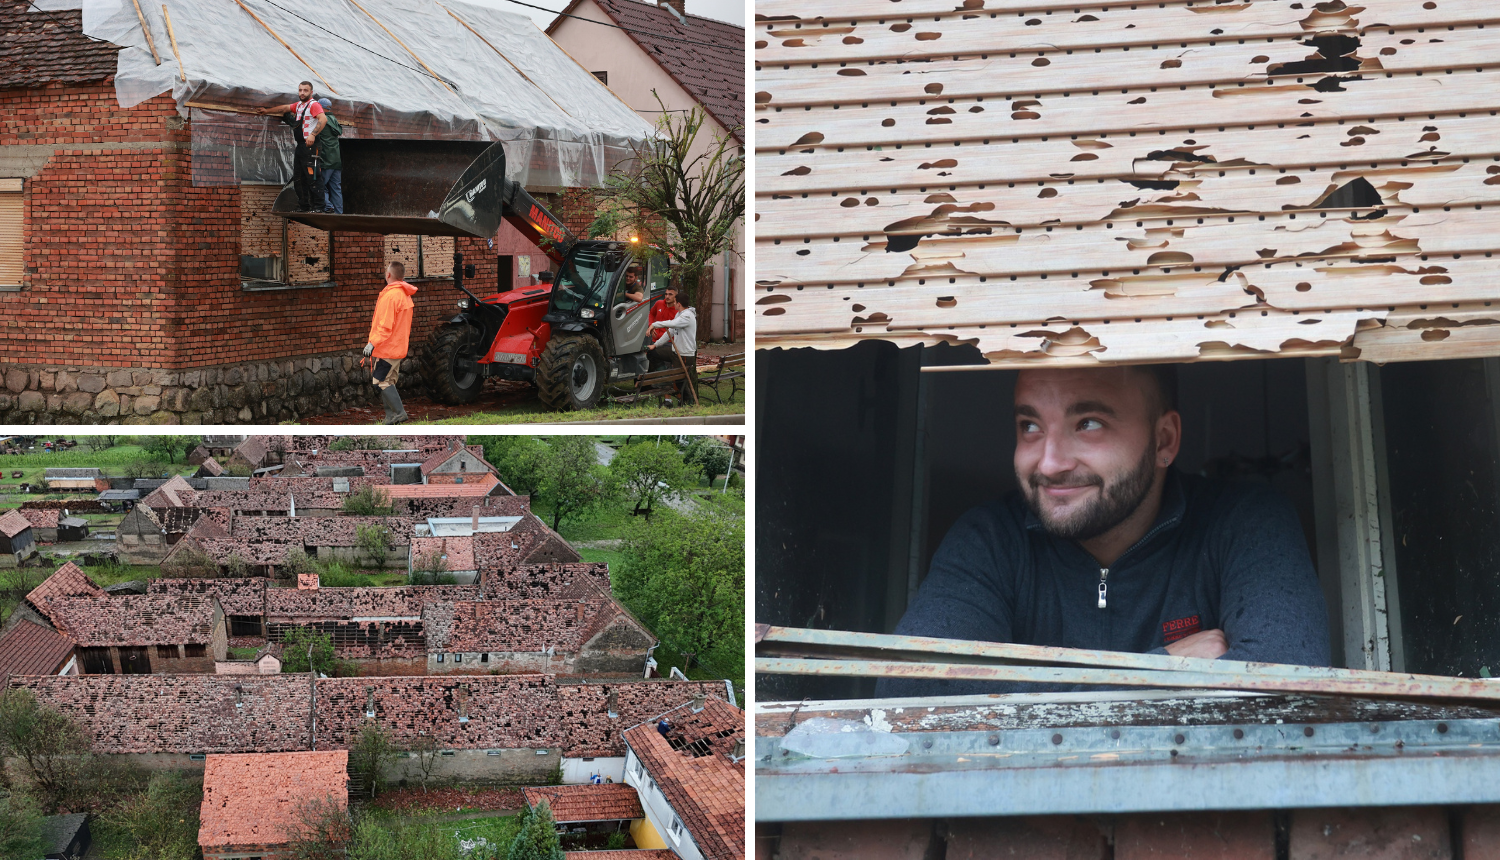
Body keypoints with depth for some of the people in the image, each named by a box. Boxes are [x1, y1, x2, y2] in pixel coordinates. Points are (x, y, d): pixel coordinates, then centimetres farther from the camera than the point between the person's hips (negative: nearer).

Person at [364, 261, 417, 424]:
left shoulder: (390, 295, -17)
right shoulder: (405, 295, 13)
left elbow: (385, 325, -21)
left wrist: (373, 343, -18)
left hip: (387, 348, -10)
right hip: (399, 347, 10)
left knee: (381, 381, -6)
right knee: (388, 382, 13)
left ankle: (398, 413, -10)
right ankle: (392, 418, 12)